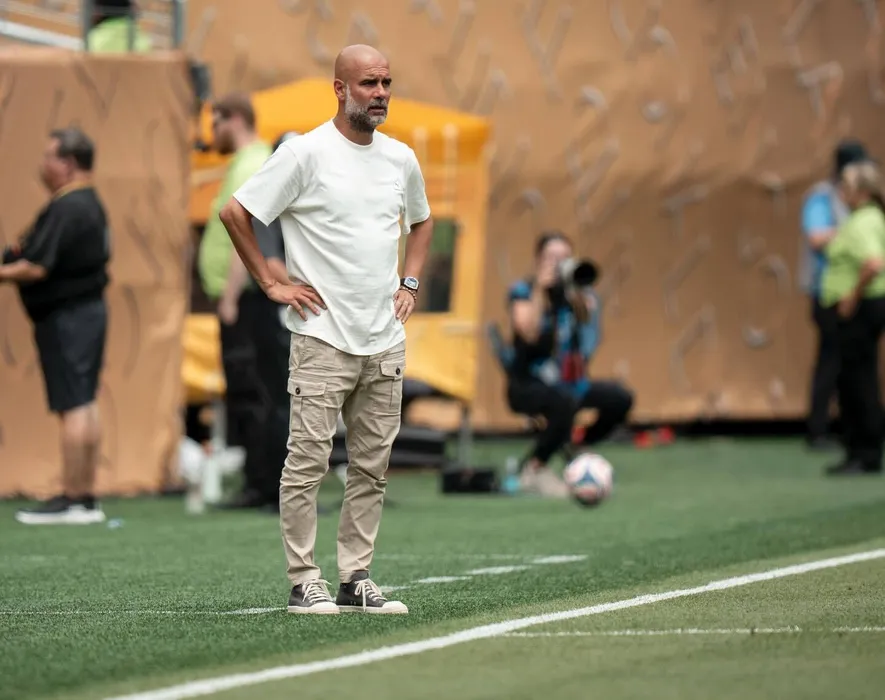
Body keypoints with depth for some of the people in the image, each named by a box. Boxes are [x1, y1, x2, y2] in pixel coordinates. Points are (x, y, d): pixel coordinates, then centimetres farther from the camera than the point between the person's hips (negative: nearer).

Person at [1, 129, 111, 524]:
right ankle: (87, 498, 15)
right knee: (85, 405, 11)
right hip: (90, 310, 10)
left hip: (65, 318, -10)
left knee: (72, 407, -8)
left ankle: (72, 500, -6)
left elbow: (36, 268, -22)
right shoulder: (91, 205, 13)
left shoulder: (65, 210, -19)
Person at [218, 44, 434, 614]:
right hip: (323, 337, -6)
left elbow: (421, 220, 30)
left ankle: (356, 579, 14)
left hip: (386, 339, 6)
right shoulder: (306, 153, -8)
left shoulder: (401, 158, 10)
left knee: (372, 468, 8)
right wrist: (271, 283, -6)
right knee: (308, 462, -7)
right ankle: (305, 582, -1)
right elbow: (234, 213, -6)